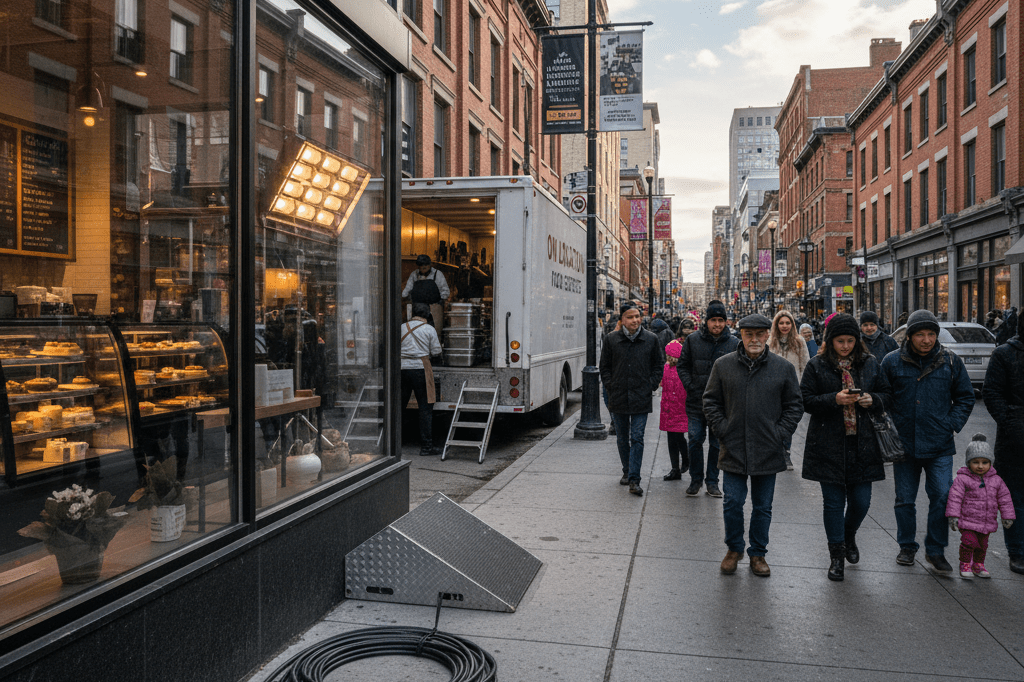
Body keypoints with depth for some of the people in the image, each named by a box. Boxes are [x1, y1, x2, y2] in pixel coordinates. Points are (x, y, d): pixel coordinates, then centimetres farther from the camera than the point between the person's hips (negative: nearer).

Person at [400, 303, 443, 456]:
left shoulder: (402, 327, 8)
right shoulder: (429, 329, 1)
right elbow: (436, 351, 1)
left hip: (402, 367, 4)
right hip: (420, 368, -3)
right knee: (425, 408, 0)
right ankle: (426, 447, 1)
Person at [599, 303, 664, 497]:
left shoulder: (651, 340, 2)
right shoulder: (611, 339, 2)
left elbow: (658, 366, 10)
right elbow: (604, 367, 10)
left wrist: (651, 386, 1)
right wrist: (611, 386, 2)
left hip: (641, 399, -2)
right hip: (618, 398, 2)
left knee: (637, 439, -7)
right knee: (622, 439, 13)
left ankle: (634, 480, -6)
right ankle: (627, 472, 31)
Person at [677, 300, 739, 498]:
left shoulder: (734, 343, 1)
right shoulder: (693, 340, 1)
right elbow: (682, 366, 7)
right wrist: (690, 386, -5)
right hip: (696, 402, 0)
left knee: (717, 444, 8)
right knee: (695, 441, 2)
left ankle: (712, 481, 21)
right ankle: (696, 480, 18)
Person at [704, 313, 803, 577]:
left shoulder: (784, 368, 1)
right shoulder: (723, 365, 1)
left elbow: (795, 406, 7)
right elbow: (711, 401, 7)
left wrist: (779, 433, -3)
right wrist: (723, 430, -3)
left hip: (768, 452, 0)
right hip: (733, 449, 0)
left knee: (763, 506, 11)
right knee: (733, 503, 4)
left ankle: (758, 553, 27)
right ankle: (734, 549, 25)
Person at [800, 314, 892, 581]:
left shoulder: (870, 364, 7)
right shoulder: (817, 365, -1)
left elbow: (887, 395, 13)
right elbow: (805, 400, -5)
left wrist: (873, 399, -9)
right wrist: (834, 400, -19)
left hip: (862, 444, 2)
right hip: (829, 445, -2)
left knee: (861, 501, 7)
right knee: (833, 501, 4)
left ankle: (849, 536, 38)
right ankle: (837, 555, 18)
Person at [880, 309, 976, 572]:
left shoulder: (951, 361, 2)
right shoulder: (892, 362, -1)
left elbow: (965, 397, 11)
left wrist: (952, 425, 0)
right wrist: (891, 427, -1)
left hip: (939, 445, 0)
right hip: (904, 444, 0)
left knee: (942, 498, 0)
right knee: (905, 499, 9)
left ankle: (935, 550, 16)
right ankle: (907, 547, 25)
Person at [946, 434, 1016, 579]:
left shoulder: (996, 480, 3)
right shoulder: (962, 479, -11)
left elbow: (1004, 499, 11)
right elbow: (955, 497, -14)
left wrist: (1008, 517, 10)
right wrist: (953, 516, -18)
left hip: (987, 522, 5)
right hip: (967, 520, -5)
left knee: (982, 544, 15)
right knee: (969, 541, -11)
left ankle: (978, 565, 32)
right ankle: (965, 565, 6)